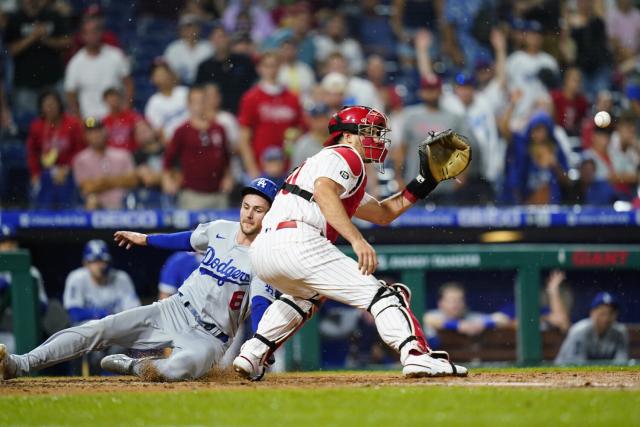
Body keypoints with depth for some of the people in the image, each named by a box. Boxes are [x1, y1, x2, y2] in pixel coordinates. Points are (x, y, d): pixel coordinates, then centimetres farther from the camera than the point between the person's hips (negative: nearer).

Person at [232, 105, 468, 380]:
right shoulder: (345, 156, 7)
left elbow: (383, 214, 42)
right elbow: (323, 191, -17)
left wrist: (422, 184, 32)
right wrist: (357, 240, -24)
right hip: (297, 242, -10)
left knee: (307, 294, 39)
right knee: (380, 294, -8)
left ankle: (252, 355, 26)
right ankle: (416, 356, -27)